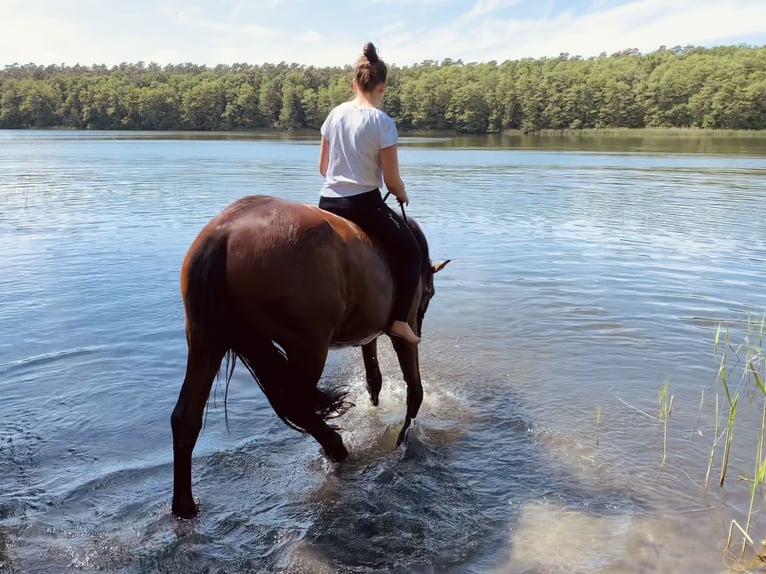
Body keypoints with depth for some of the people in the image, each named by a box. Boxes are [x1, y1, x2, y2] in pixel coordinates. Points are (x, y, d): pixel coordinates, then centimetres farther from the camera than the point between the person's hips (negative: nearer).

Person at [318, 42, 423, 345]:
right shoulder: (383, 122, -11)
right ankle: (398, 320, 4)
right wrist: (403, 196, 12)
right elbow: (392, 181, -9)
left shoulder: (335, 113, 5)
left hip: (328, 202, 5)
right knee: (411, 254, 14)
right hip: (364, 205, -5)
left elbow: (322, 167, 14)